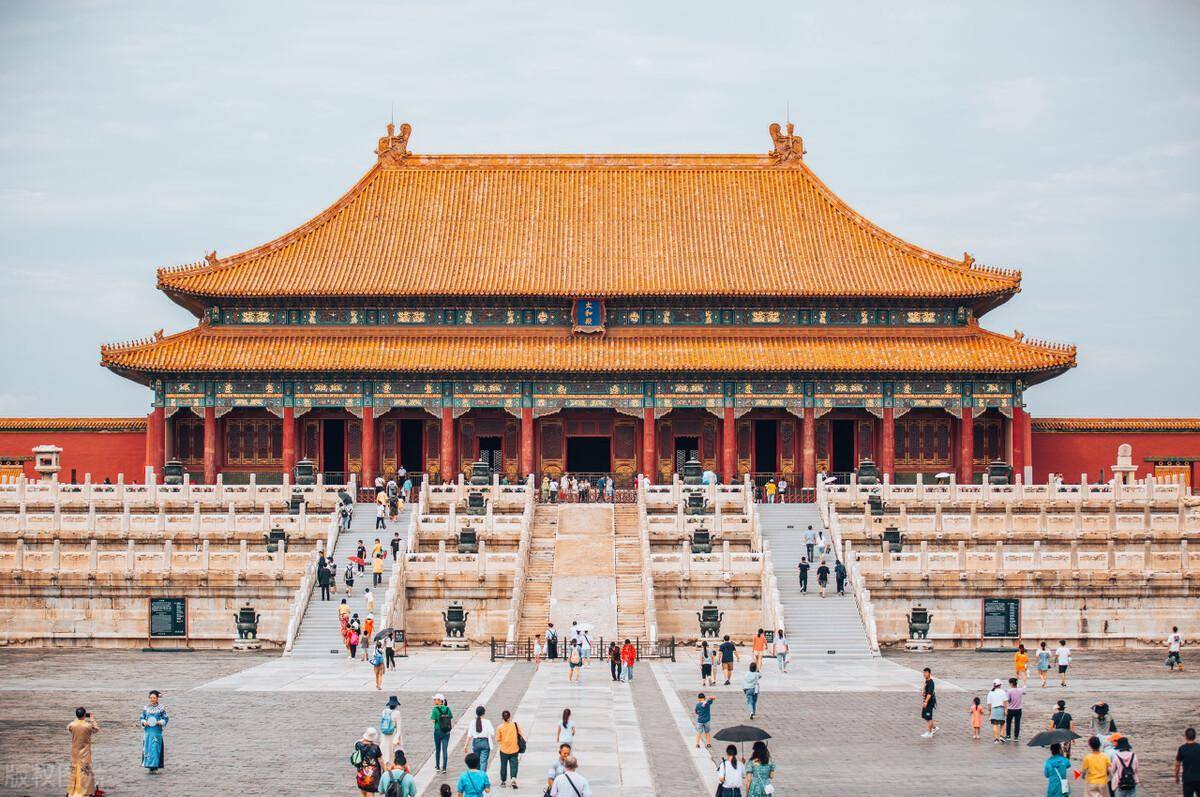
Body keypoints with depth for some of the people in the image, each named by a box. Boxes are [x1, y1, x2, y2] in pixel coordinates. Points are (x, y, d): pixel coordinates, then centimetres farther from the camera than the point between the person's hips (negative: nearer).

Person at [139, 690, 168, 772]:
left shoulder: (161, 708, -1)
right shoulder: (146, 707, 6)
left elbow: (165, 719, 2)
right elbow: (141, 718, 11)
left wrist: (160, 722, -16)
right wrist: (144, 722, -9)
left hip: (157, 731, -3)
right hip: (147, 730, 3)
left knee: (155, 748, -8)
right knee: (147, 748, 2)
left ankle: (154, 766, -6)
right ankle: (149, 765, 12)